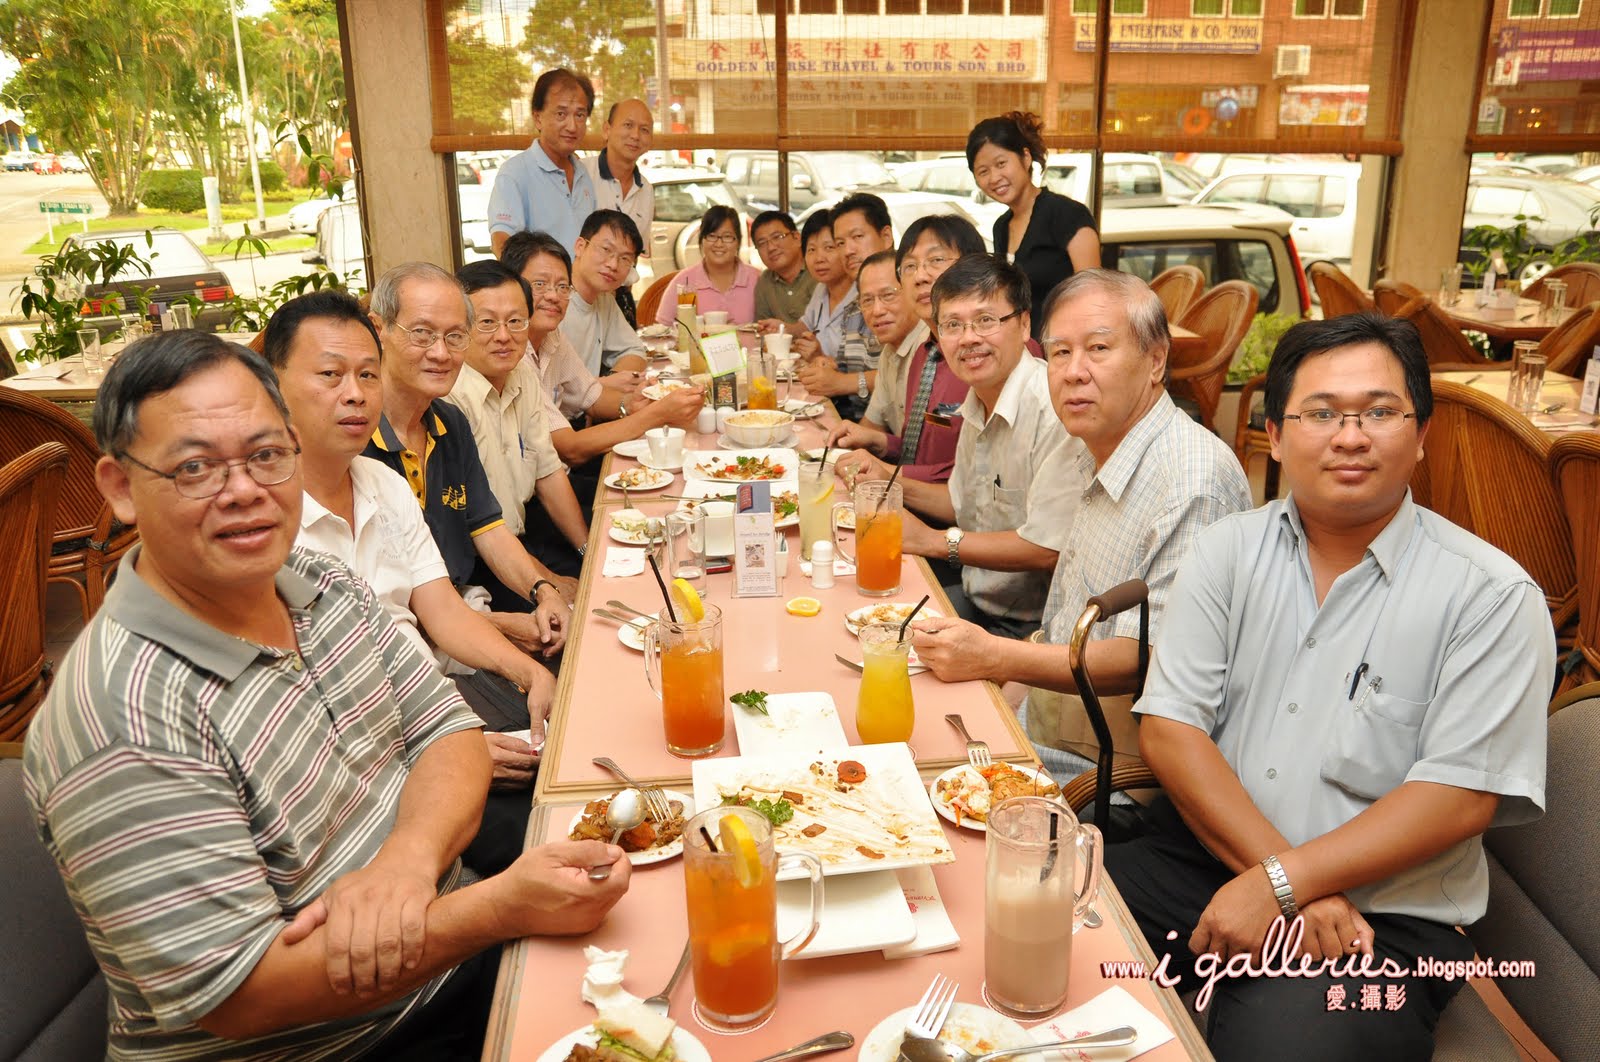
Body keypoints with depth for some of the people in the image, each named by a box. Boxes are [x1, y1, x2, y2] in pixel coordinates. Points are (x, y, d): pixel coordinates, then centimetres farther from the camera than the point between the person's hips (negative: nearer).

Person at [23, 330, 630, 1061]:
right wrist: (504, 906, -28)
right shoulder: (122, 719, -24)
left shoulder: (322, 583, 1)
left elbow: (449, 735, 0)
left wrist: (407, 858, -22)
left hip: (442, 950, 7)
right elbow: (240, 996, -23)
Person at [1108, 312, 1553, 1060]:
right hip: (1203, 855, 4)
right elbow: (1168, 730, -3)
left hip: (1383, 913, -3)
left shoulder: (1491, 596, -4)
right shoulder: (1228, 551, 4)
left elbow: (1461, 795, -10)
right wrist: (1291, 880, -13)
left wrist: (1281, 884, -17)